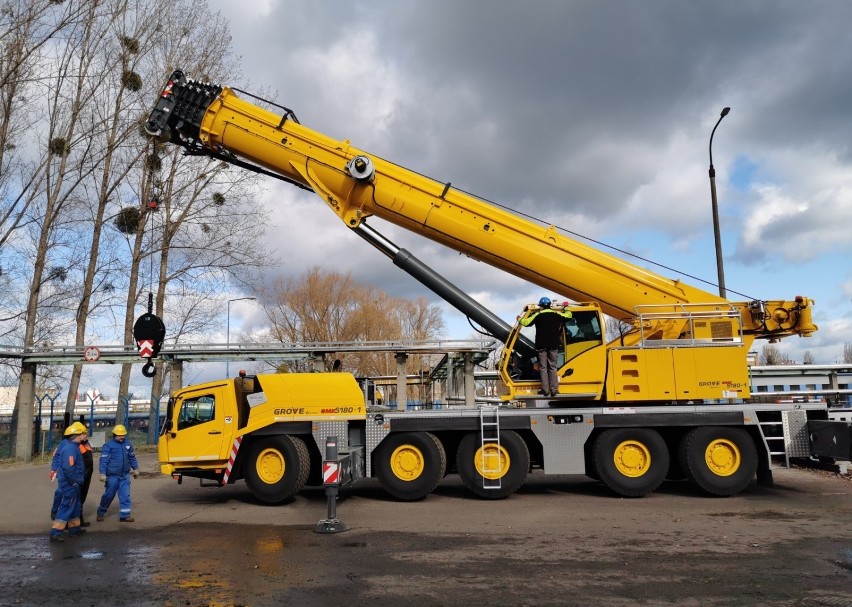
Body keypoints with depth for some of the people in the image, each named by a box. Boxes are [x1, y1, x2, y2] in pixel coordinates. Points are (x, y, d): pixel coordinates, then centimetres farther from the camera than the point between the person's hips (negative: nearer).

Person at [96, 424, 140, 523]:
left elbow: (132, 458, 16)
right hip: (112, 476, -4)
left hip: (125, 475, 4)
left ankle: (124, 515, 8)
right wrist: (102, 474, -20)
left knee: (125, 496, 2)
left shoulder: (127, 444, 5)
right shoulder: (108, 446, -10)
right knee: (108, 495, 10)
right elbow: (103, 461, -13)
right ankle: (100, 513, 32)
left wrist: (136, 469, 18)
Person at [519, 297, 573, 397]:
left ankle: (545, 390, -3)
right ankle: (554, 390, 3)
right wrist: (566, 309, 39)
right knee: (552, 367, 8)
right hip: (553, 344, 2)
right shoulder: (556, 314, 5)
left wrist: (520, 319, 16)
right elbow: (568, 315, 19)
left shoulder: (538, 314, -3)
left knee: (543, 367, 2)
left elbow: (526, 322, -5)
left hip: (541, 345, -2)